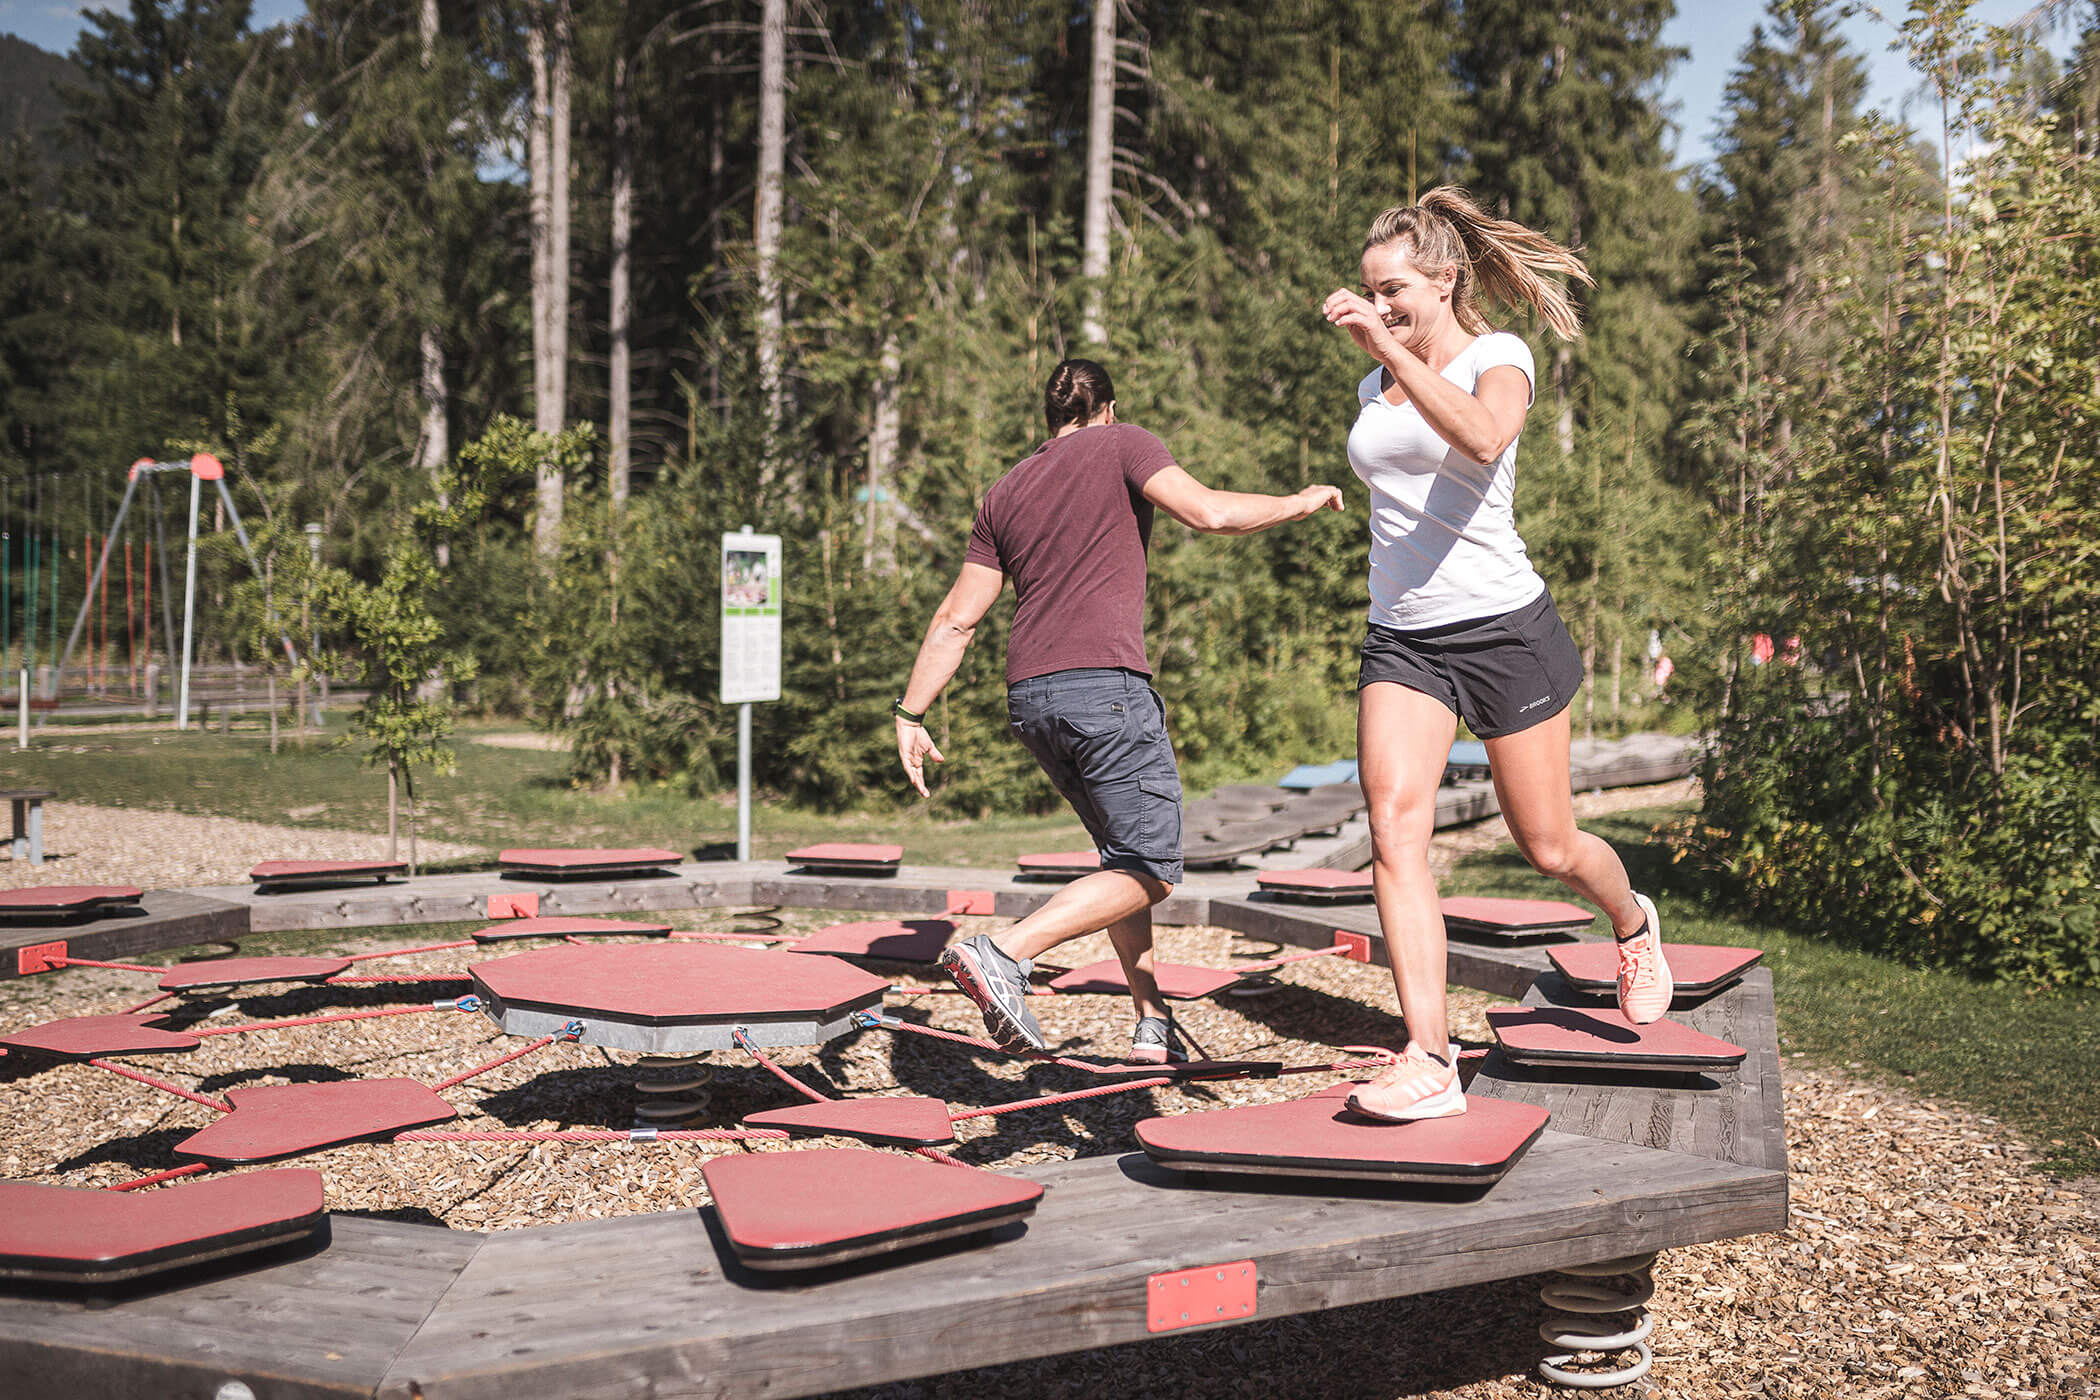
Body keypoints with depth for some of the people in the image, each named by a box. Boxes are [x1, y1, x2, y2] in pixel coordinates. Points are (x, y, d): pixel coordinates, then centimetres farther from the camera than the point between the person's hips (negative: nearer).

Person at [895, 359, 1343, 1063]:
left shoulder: (1004, 492, 20)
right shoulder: (1121, 445, 5)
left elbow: (956, 618, 14)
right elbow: (1209, 512, -10)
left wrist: (910, 714, 16)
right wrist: (1300, 502, 6)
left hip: (1028, 699, 7)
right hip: (1103, 685, -7)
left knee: (1126, 854, 20)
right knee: (1149, 873, -3)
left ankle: (1152, 1023, 17)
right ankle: (1002, 952, -19)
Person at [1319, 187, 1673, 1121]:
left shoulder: (1498, 359, -6)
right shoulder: (1377, 385, 12)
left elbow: (1482, 438, -31)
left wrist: (1391, 346, -32)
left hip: (1502, 627, -4)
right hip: (1401, 640, 5)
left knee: (1550, 849, 8)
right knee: (1394, 832, -18)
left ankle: (1633, 924, 43)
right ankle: (1430, 1062, -19)